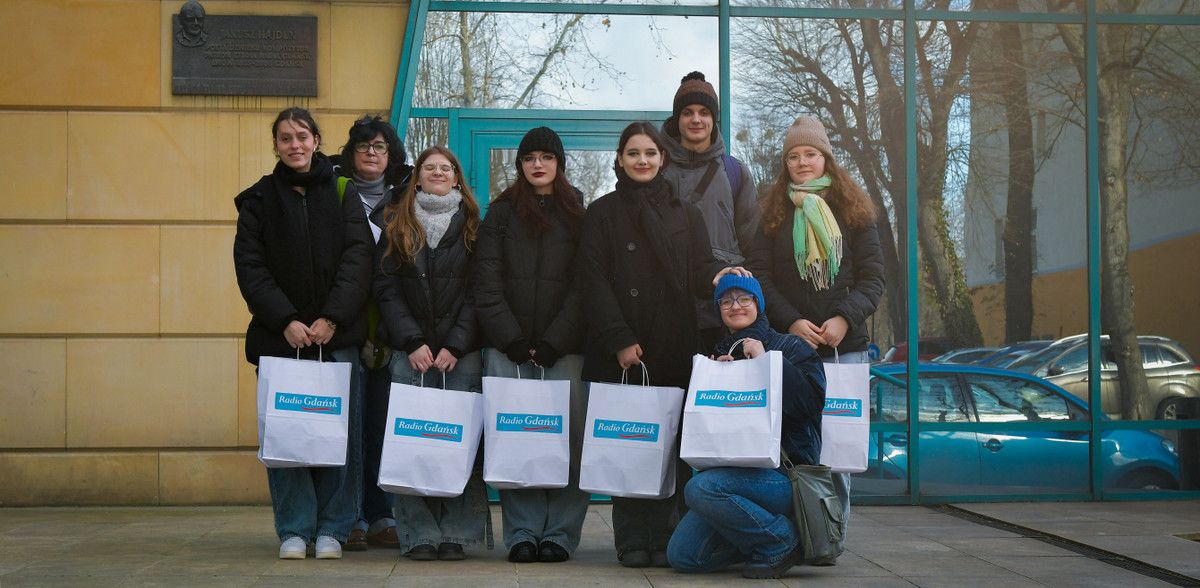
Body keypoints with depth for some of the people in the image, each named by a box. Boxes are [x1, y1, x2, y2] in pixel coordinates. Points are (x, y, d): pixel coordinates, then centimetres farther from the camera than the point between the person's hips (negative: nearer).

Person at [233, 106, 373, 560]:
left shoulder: (342, 194, 8)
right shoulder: (259, 200, 9)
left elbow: (357, 259, -1)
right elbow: (250, 267, 1)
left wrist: (332, 318, -13)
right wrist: (286, 320, -12)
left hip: (337, 335, 0)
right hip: (280, 334, 0)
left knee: (339, 429, -1)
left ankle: (332, 528, 9)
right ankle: (294, 530, 9)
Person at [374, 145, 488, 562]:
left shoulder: (472, 225, 9)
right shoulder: (396, 223, 11)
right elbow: (386, 288, 5)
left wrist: (456, 346, -8)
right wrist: (412, 343, -7)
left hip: (461, 354, 0)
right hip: (410, 352, 1)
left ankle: (457, 532, 2)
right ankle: (419, 535, 1)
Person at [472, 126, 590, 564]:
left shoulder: (578, 215, 12)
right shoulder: (501, 213, 13)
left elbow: (582, 286, 3)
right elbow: (487, 282, 5)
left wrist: (553, 342, -8)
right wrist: (512, 340, -7)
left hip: (563, 348, 0)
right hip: (507, 348, 1)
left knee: (567, 436, -6)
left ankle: (560, 532, 0)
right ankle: (522, 533, 1)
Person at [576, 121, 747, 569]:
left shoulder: (685, 214, 16)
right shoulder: (602, 214, 8)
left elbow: (699, 269, 9)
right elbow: (593, 280, 0)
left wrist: (718, 275, -16)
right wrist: (619, 340, -10)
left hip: (674, 348, 2)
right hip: (618, 350, -2)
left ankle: (662, 539, 2)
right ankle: (631, 542, 1)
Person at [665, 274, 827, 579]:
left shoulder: (790, 348, 5)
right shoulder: (717, 355, 21)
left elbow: (811, 402, -13)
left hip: (783, 471, -6)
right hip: (736, 471, 6)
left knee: (700, 488, -33)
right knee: (682, 555, -12)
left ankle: (782, 541, -13)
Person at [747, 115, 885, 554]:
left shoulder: (854, 211, 11)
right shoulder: (774, 213, 12)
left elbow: (872, 276, 5)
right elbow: (760, 276, 5)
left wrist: (845, 318, -11)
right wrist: (791, 322, -10)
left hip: (844, 345, 0)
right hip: (788, 344, 0)